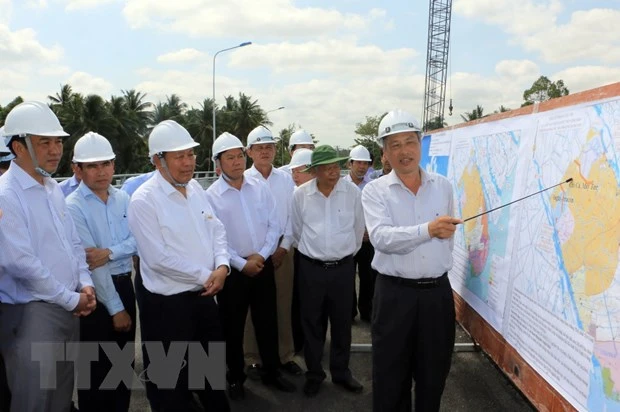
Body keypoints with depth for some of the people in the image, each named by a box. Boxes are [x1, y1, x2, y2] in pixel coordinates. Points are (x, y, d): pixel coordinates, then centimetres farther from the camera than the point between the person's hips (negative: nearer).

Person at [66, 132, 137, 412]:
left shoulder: (123, 199, 4)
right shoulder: (73, 207, -13)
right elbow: (89, 263, -17)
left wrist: (109, 252, -22)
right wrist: (115, 308, -15)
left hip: (124, 285, 5)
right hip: (94, 292, -5)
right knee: (97, 367, 9)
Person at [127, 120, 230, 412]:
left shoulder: (196, 189, 4)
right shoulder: (144, 200, -17)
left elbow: (216, 230, 8)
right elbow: (159, 258, -21)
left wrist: (221, 266, -11)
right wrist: (205, 277, -14)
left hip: (204, 296, 7)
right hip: (167, 303, -7)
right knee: (173, 380, 12)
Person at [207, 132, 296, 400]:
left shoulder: (260, 188, 2)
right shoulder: (211, 196, -8)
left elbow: (274, 225, 1)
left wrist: (261, 255, -11)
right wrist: (241, 264, -13)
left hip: (264, 266, 3)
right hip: (232, 270, -3)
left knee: (268, 323, 14)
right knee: (233, 327, 12)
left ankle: (271, 373, 34)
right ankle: (235, 378, 32)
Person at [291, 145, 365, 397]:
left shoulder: (352, 192, -6)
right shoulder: (300, 195, -6)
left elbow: (359, 228, 8)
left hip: (344, 267, 1)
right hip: (311, 268, 0)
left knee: (342, 323, 12)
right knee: (312, 323, 11)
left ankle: (341, 372, 32)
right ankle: (314, 374, 29)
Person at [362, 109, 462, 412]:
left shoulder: (443, 186, 5)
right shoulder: (375, 191, -7)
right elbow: (380, 237, -23)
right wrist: (427, 230, -34)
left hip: (438, 291, 3)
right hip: (394, 292, -3)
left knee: (434, 371, 17)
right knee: (391, 373, 11)